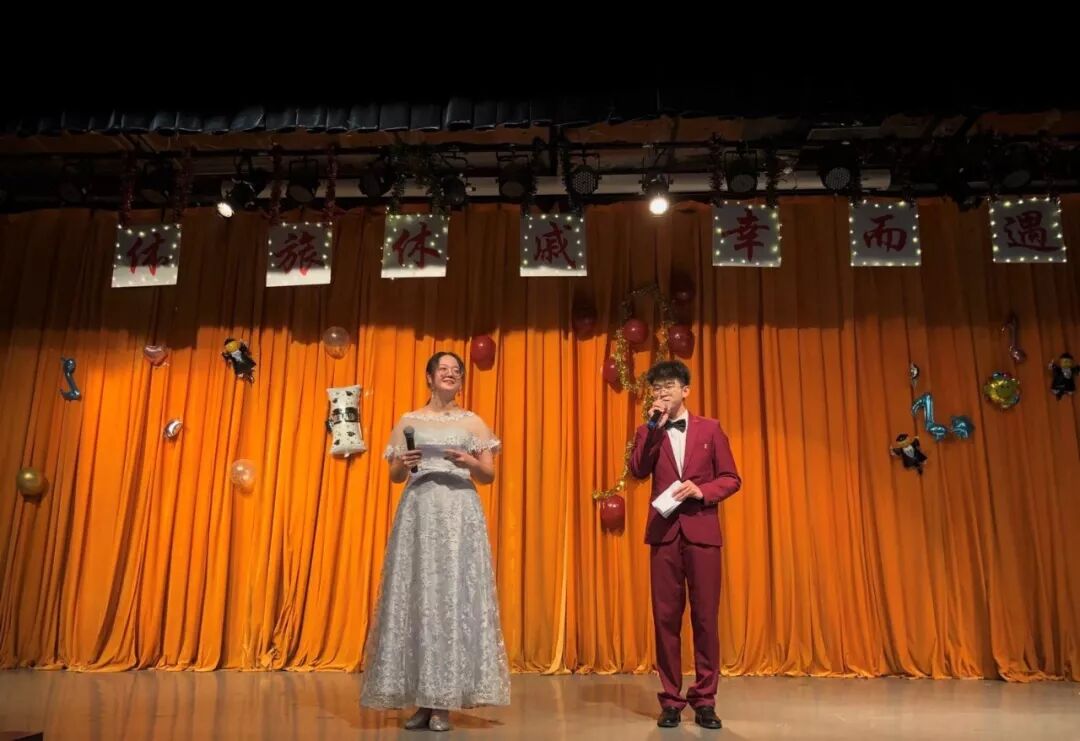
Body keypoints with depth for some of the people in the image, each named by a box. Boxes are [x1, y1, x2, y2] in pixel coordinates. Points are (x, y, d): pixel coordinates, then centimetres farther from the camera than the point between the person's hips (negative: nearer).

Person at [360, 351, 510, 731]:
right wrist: (405, 464, -10)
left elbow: (489, 476, 7)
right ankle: (422, 702, 6)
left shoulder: (472, 422, 11)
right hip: (418, 513, 1)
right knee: (415, 596, -3)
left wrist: (469, 463, -13)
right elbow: (394, 477, 11)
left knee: (455, 596, -6)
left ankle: (444, 703, 0)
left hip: (460, 514, -1)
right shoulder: (408, 421, 12)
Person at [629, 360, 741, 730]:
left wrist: (702, 491, -12)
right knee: (666, 617, 3)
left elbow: (731, 478, 6)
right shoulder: (648, 432, 10)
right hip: (664, 531, 1)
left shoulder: (710, 429, 8)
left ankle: (704, 699, 14)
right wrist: (654, 427, -11)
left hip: (702, 530, -1)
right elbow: (638, 471, -7)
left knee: (705, 617, 2)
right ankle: (671, 699, 13)